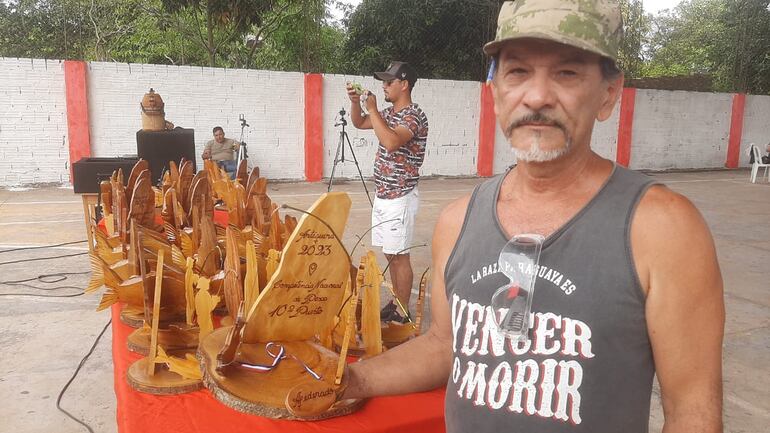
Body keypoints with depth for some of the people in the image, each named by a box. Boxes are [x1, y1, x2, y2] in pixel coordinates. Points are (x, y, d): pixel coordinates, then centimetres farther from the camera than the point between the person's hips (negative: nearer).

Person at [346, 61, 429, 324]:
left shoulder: (414, 115, -15)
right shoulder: (390, 113, 12)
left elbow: (390, 142, -32)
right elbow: (359, 123, 24)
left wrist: (372, 109, -23)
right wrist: (355, 101, 5)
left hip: (399, 198, -9)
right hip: (383, 195, 9)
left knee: (399, 256, -2)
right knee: (390, 255, 15)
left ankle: (402, 313, 8)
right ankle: (396, 303, 27)